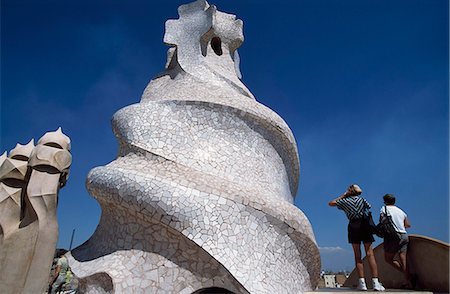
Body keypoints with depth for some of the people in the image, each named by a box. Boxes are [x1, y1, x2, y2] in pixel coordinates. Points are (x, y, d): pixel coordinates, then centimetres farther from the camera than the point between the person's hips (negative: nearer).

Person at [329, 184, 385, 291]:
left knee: (357, 255, 2)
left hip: (353, 225, -1)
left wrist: (343, 195, 22)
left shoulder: (345, 201, 11)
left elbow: (331, 203, 18)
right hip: (365, 225, 2)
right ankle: (375, 282, -7)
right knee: (370, 253, 0)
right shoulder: (362, 199, 16)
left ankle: (362, 282, -4)